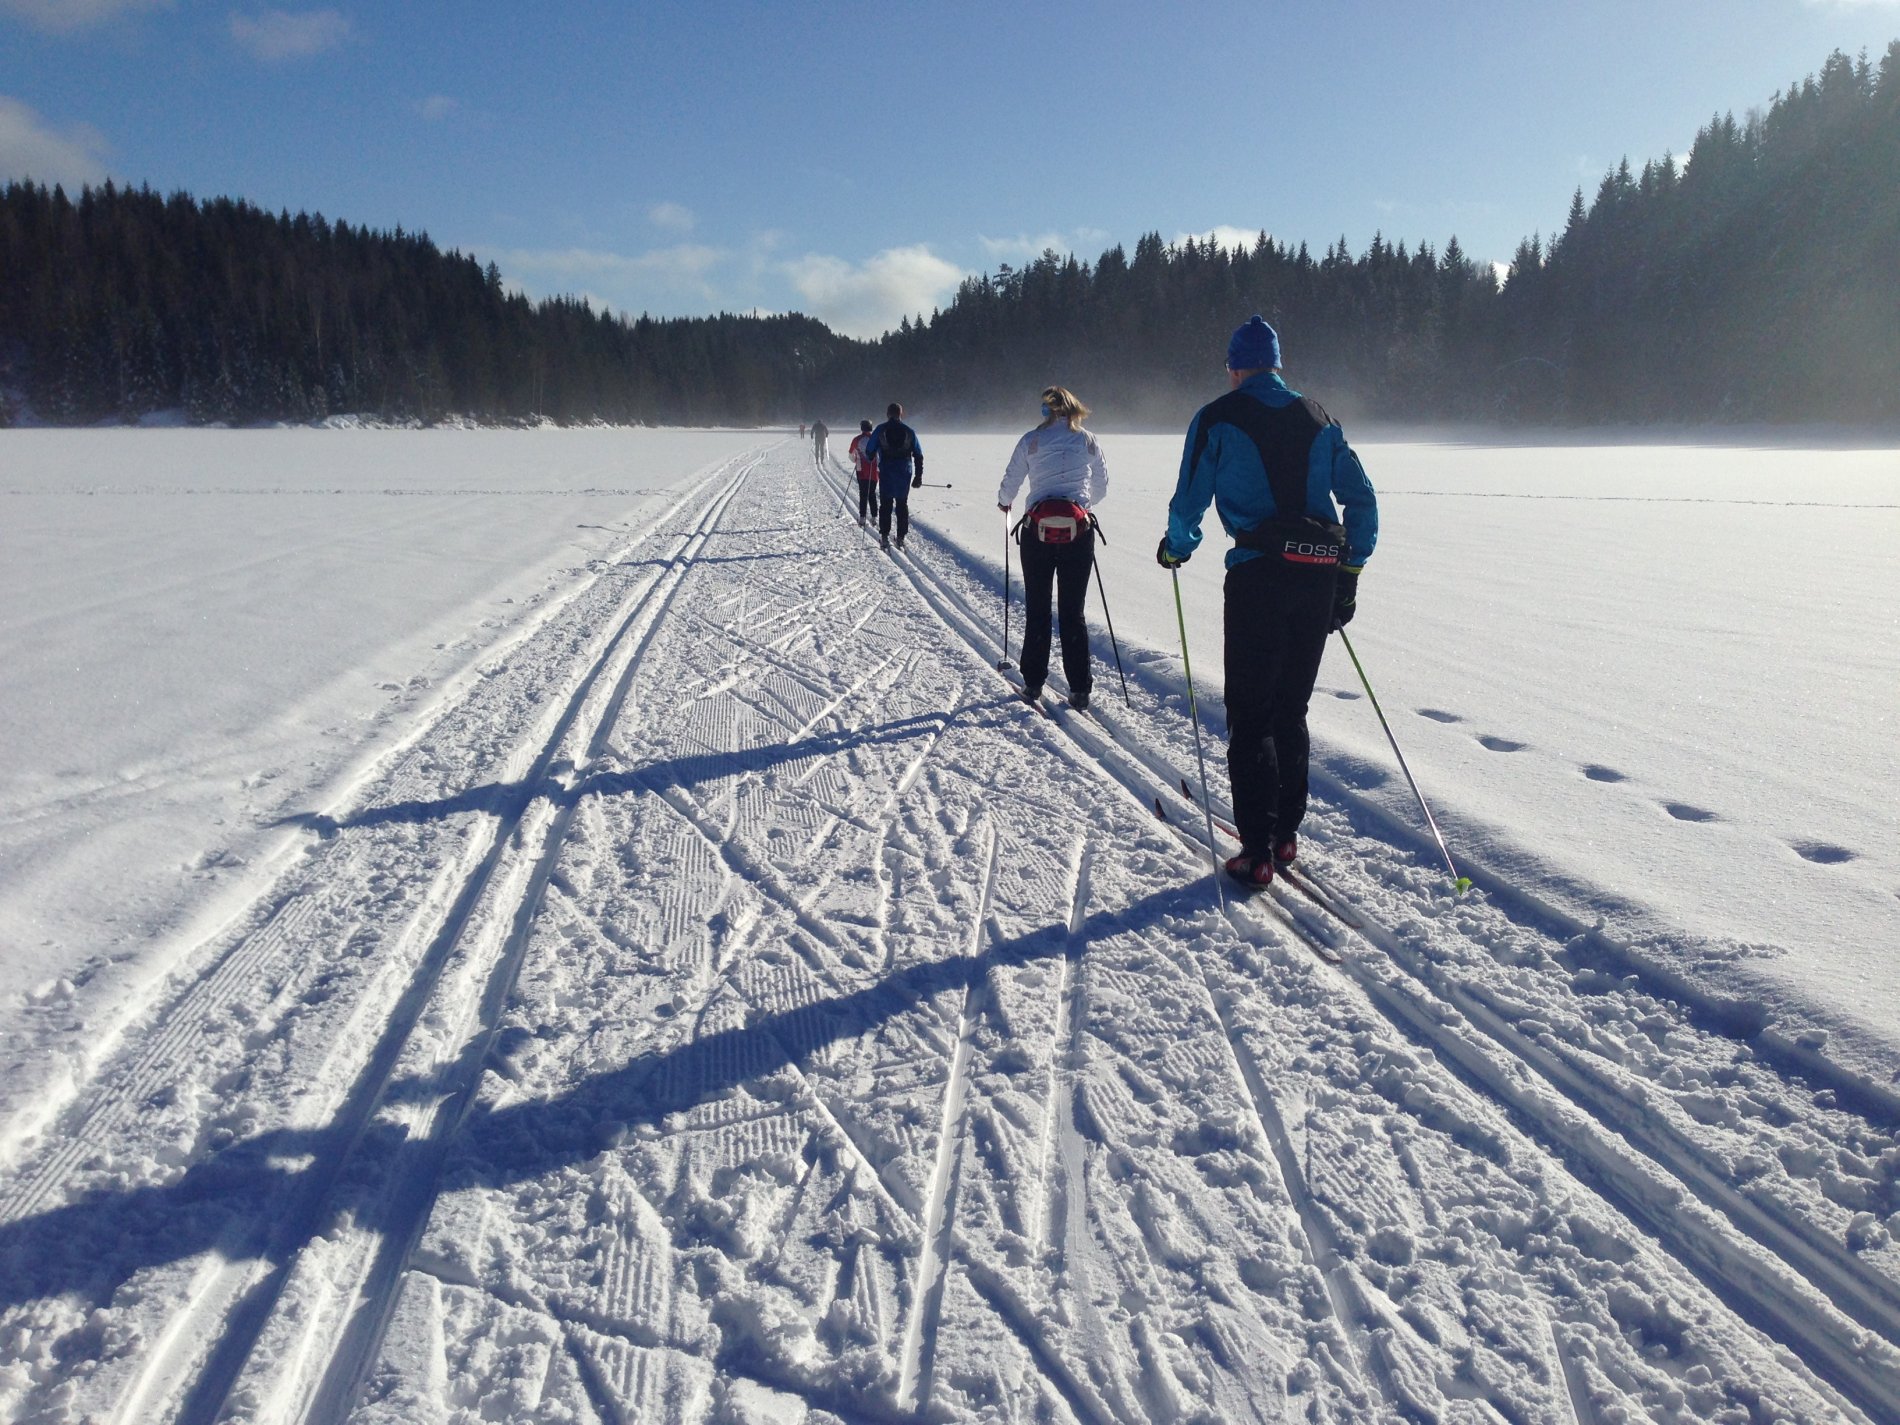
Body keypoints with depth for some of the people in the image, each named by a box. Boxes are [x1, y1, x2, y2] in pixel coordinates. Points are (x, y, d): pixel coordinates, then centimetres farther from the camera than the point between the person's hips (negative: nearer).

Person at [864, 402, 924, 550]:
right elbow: (919, 456, 3)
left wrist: (871, 460, 22)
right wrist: (918, 477, 9)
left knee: (885, 505, 8)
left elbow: (869, 450, -1)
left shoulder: (880, 430, -4)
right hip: (905, 474, 1)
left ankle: (884, 536, 4)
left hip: (886, 473, -1)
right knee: (902, 505, 11)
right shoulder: (909, 432, 1)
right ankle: (901, 538, 9)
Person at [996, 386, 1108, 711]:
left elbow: (1010, 483, 5)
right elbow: (1101, 486, 15)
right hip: (1079, 531, 1)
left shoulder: (1031, 441, 1)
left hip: (1038, 531, -1)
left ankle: (1033, 683, 13)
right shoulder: (1088, 442, 6)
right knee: (1073, 611, 5)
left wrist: (1004, 502, 28)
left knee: (1037, 610, 10)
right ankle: (1079, 690, 2)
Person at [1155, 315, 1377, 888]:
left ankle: (1258, 851, -1)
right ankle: (1286, 833, 22)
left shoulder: (1218, 419, 2)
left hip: (1259, 575, -5)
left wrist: (1174, 550, 18)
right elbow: (1361, 498, 15)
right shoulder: (1318, 418, 16)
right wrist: (1350, 571, 20)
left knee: (1250, 716, 1)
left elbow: (1190, 501, -1)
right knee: (1292, 710, 16)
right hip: (1321, 574, 5)